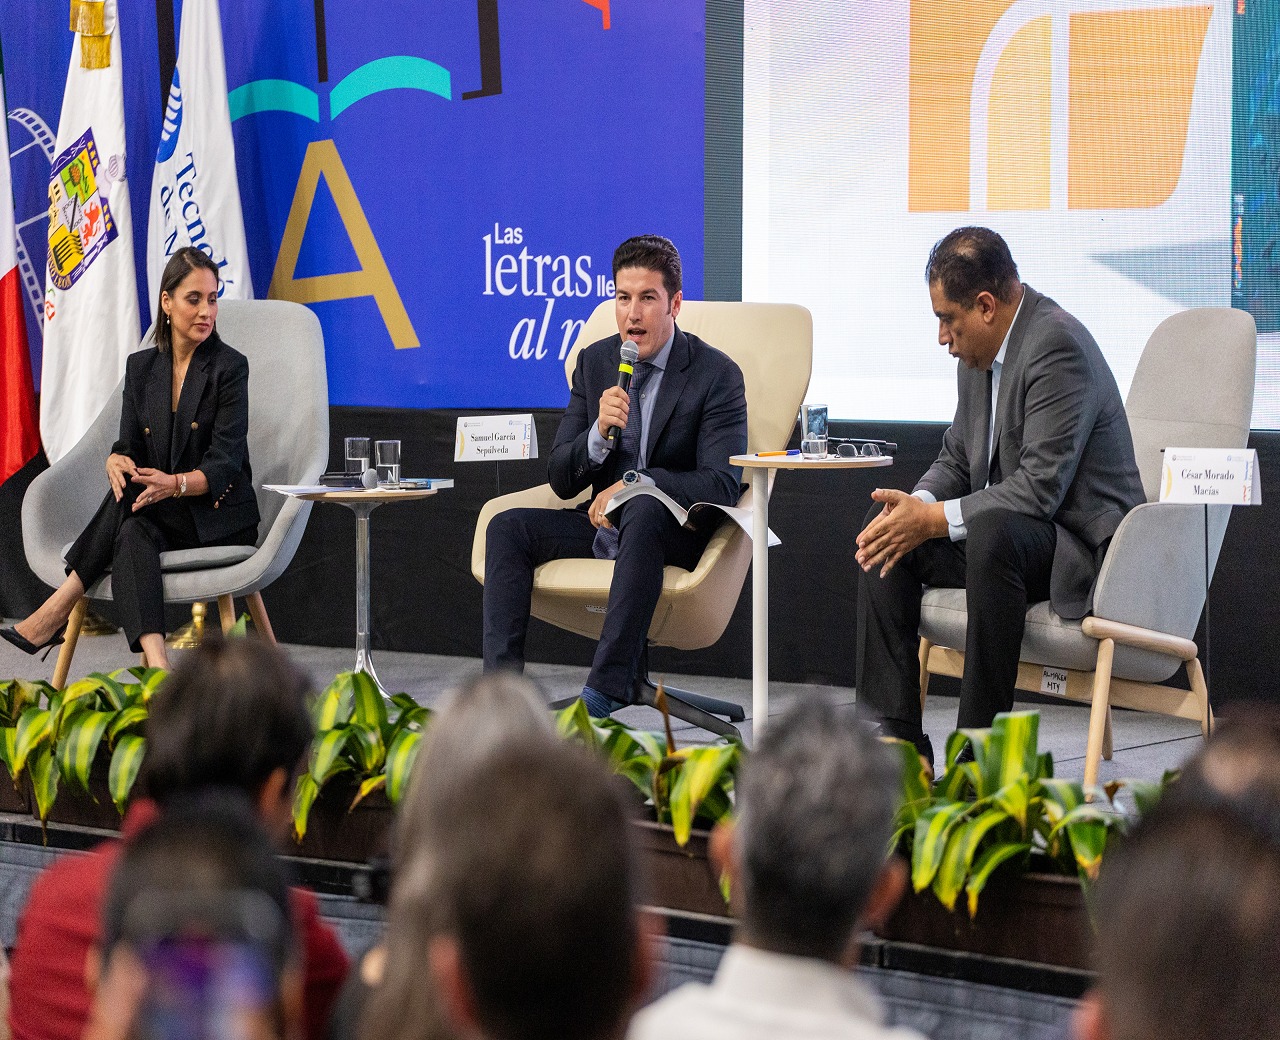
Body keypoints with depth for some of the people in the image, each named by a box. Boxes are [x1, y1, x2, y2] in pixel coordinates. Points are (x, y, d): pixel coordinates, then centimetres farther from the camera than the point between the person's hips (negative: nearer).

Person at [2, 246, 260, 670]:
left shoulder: (229, 367, -7)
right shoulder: (141, 366, 9)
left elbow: (223, 465, -14)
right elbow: (129, 445, 5)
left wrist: (175, 484, -36)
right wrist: (117, 461, -22)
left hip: (220, 516, -4)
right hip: (161, 519, 4)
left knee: (129, 499, -31)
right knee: (132, 536, -34)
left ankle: (57, 611, -28)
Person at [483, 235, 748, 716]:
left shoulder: (717, 374, -8)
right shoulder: (594, 361, 6)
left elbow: (722, 484, -17)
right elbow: (561, 480, 3)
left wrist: (634, 483, -26)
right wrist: (599, 433, -18)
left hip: (677, 531, -5)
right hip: (604, 523, 5)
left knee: (643, 511, -38)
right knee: (508, 526, -17)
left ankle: (605, 690, -42)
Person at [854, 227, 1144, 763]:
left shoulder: (1057, 345, -20)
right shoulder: (979, 354, 9)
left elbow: (1041, 488, -26)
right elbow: (956, 460, 17)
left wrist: (934, 519, -23)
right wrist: (916, 505, -6)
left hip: (1081, 545, -10)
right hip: (1002, 531, 10)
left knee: (994, 529, -37)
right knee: (884, 522, 1)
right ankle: (896, 735, -4)